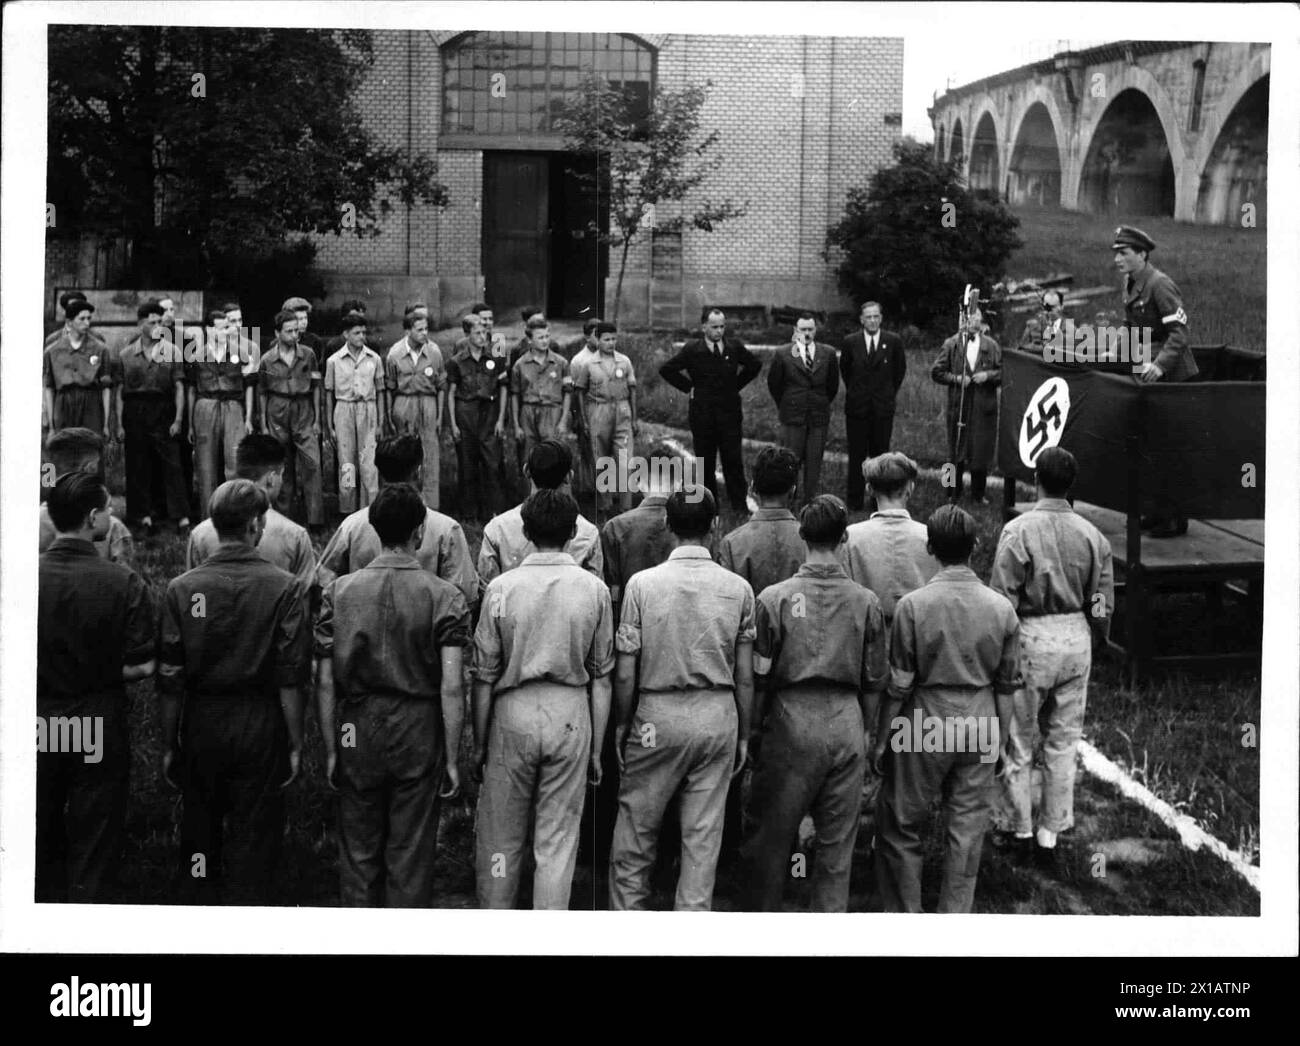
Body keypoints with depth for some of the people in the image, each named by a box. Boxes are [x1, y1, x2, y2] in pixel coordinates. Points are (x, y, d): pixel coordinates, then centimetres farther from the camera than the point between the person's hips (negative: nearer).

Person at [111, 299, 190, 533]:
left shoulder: (172, 351, 3)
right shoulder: (125, 354, 5)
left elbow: (179, 388, 2)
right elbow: (119, 391, 7)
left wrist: (178, 419, -5)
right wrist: (119, 424, 3)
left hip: (163, 411, -1)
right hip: (134, 413, 1)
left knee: (171, 464, -5)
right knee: (138, 465, 4)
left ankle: (182, 516, -6)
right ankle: (143, 513, 14)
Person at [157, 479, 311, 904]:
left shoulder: (181, 588, -3)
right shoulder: (284, 588, -8)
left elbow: (170, 679, -1)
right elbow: (291, 679, -9)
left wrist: (169, 745, 8)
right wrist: (295, 743, -1)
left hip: (201, 722, 2)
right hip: (260, 725, -2)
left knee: (198, 837, 15)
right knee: (253, 842, 7)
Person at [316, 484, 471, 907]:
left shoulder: (339, 592, -1)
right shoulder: (444, 597, -7)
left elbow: (326, 684, -1)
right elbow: (450, 689, -11)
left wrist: (331, 752, 8)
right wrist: (451, 759, -3)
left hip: (357, 735, 2)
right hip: (419, 736, -2)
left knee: (358, 856, 13)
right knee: (410, 858, 8)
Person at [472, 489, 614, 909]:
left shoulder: (502, 587, -5)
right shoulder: (594, 589, -2)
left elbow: (484, 675, -2)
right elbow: (601, 677, 3)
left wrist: (479, 742, 8)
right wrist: (596, 747, 11)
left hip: (513, 712, -1)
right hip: (571, 716, 1)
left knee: (499, 839, 11)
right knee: (558, 841, 8)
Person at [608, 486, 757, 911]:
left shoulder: (642, 583, -7)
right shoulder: (739, 588, -2)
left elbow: (626, 672, -5)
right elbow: (745, 676, 2)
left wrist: (621, 726, 7)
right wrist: (743, 734, 13)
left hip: (658, 715, -2)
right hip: (718, 716, 2)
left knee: (635, 829, 11)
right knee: (704, 836, 8)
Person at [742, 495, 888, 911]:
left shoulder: (775, 598, -6)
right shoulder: (866, 603, 2)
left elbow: (758, 675, -3)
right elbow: (874, 680, 7)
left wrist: (753, 727, 9)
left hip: (793, 723, -2)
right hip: (847, 726, 2)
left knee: (771, 838, 9)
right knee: (837, 842, 9)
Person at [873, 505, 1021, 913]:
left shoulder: (913, 605, -12)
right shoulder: (1001, 607, -3)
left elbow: (898, 684, -8)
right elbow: (1007, 684, 5)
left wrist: (882, 740, 1)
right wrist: (1000, 737, 16)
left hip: (926, 724, -3)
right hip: (981, 724, 3)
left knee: (901, 825, 11)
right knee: (968, 827, 12)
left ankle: (904, 915, 16)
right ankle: (955, 915, 19)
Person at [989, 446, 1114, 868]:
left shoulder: (1019, 531, -14)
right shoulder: (1092, 535, 0)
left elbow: (1002, 599, -13)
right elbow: (1103, 605, 4)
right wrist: (1096, 639, 19)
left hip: (1031, 638, -4)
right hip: (1076, 639, 4)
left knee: (1017, 741, 10)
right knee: (1063, 742, 12)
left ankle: (1018, 829, 18)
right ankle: (1050, 834, 19)